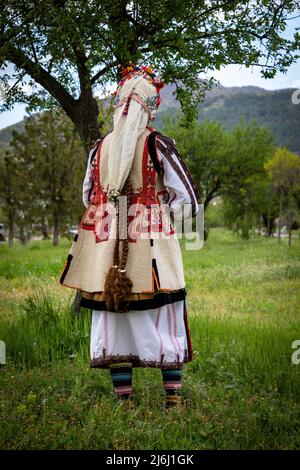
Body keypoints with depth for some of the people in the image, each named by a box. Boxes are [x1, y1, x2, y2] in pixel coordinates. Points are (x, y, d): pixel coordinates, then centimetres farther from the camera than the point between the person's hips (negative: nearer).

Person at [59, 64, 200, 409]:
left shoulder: (100, 147, 4)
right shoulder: (157, 144, -7)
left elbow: (88, 196, 15)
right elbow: (187, 199, -5)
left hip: (106, 251, 3)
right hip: (152, 250, -3)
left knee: (112, 318, 11)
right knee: (163, 319, 8)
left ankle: (123, 397, 18)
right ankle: (173, 396, 13)